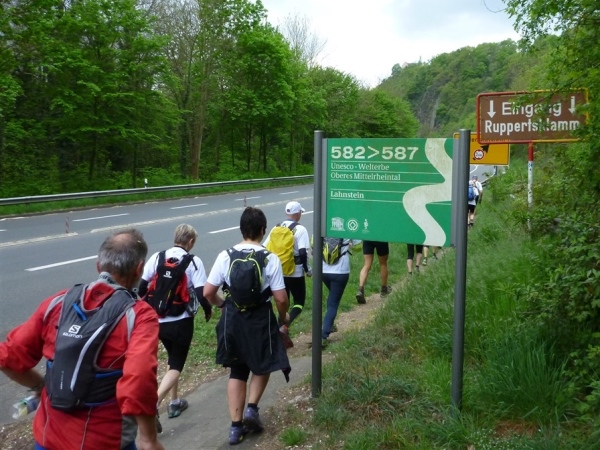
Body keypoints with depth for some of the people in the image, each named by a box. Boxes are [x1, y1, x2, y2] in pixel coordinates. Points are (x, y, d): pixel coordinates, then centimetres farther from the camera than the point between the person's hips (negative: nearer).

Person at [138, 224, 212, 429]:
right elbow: (201, 295, -14)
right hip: (181, 321, -4)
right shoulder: (194, 261, -10)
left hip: (158, 320, 4)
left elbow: (140, 288, -1)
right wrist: (208, 310, 6)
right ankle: (153, 405, -12)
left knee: (173, 359, 25)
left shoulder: (157, 257, -1)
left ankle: (175, 403, 32)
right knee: (176, 365, 7)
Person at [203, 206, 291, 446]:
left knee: (237, 371, 17)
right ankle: (251, 409, 9)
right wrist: (282, 317, 9)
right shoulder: (270, 259, -13)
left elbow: (208, 292, -3)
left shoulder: (225, 256, -6)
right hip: (260, 318, -2)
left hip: (233, 318, 3)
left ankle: (236, 426, 21)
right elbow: (280, 299, -12)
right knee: (263, 365, 24)